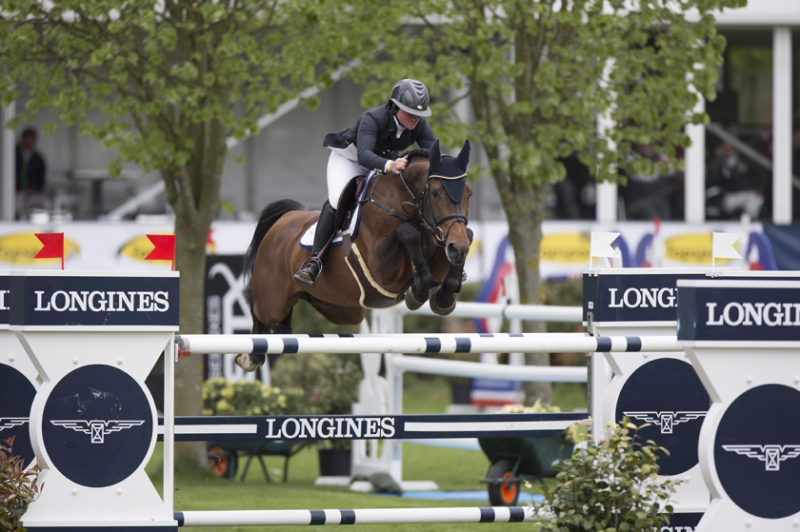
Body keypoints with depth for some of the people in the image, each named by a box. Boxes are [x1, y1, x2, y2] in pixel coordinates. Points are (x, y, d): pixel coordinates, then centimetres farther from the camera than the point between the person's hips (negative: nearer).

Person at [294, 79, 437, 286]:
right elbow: (363, 154, -50)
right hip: (348, 159, -6)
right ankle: (315, 260, -29)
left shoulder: (420, 126, -20)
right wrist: (389, 166, -70)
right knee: (336, 201, -30)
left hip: (385, 162, 6)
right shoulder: (372, 119, -36)